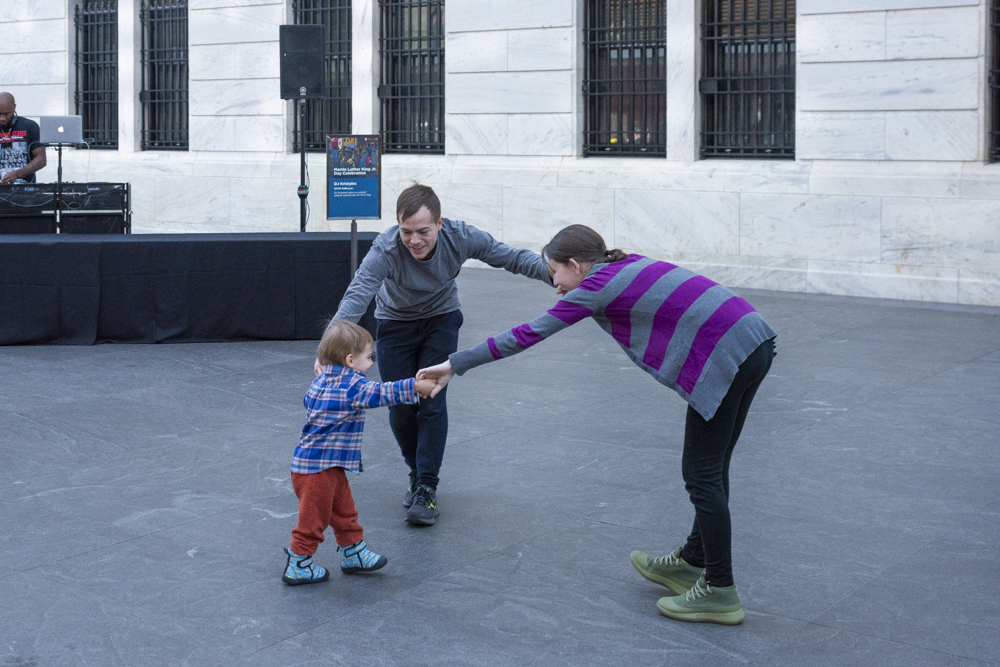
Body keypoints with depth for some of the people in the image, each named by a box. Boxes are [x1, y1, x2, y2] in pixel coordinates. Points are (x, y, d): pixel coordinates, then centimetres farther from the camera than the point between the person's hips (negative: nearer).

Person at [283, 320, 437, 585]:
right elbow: (381, 393, -25)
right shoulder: (351, 386, -20)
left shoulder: (321, 380, 8)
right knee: (313, 519, 3)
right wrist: (415, 386, -23)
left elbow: (308, 401, 23)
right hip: (318, 467, -10)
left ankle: (354, 553, 33)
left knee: (344, 512, 20)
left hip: (331, 467, 10)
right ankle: (298, 566, 14)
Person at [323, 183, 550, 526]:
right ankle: (417, 471, 27)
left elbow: (511, 257, -17)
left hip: (441, 320, 0)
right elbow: (356, 297, -47)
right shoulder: (385, 251, -36)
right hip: (395, 323, 0)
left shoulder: (460, 238, -28)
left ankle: (426, 489, -4)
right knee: (400, 407, 1)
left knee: (432, 402, -12)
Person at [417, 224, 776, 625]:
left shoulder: (598, 287, -5)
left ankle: (719, 591, 8)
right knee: (710, 468, 19)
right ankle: (693, 561, 33)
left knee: (702, 473, 1)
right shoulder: (627, 266, 18)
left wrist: (456, 364, 0)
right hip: (755, 343, 9)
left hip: (724, 358, -9)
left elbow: (526, 336, -5)